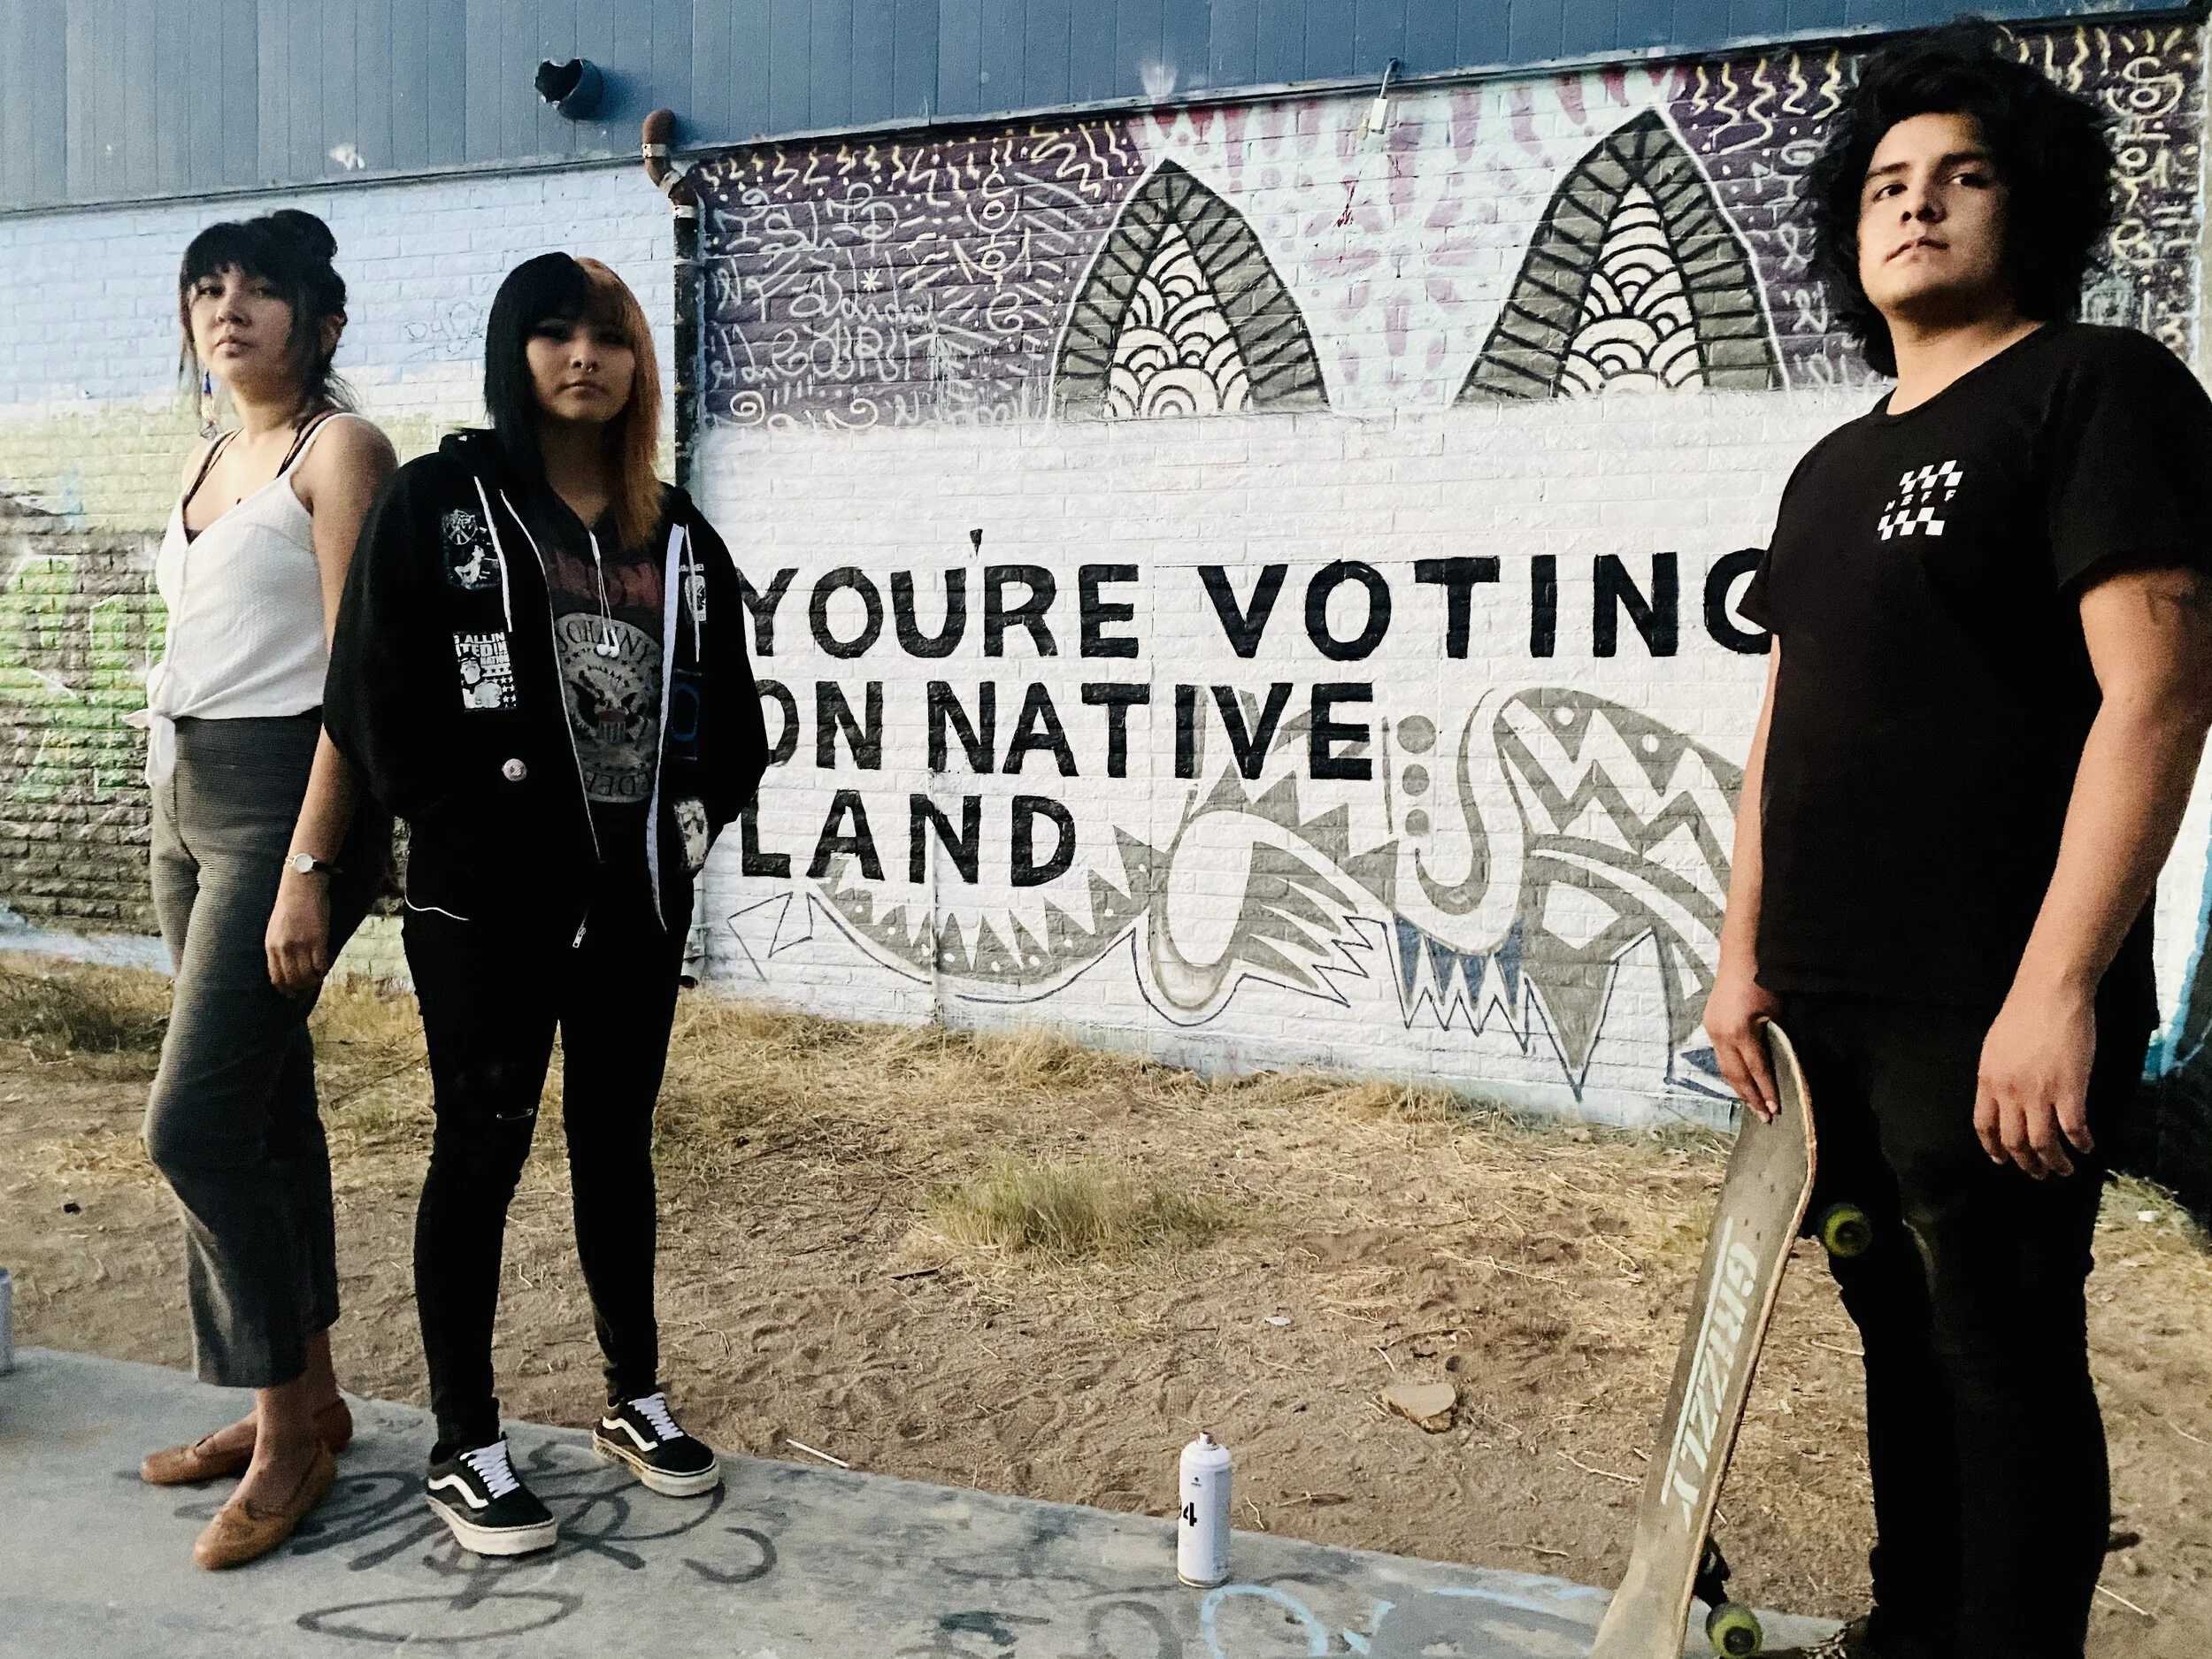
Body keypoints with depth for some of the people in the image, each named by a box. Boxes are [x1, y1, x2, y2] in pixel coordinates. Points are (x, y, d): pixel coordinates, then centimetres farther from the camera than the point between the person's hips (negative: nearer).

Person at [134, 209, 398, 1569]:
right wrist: (186, 823, 14)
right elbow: (205, 649, 18)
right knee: (265, 1109, 12)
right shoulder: (212, 458, 17)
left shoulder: (340, 449, -7)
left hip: (284, 796, -8)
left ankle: (292, 1430, 7)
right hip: (186, 796, 8)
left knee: (196, 1122, -10)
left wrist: (308, 870, -20)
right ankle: (306, 1404, 23)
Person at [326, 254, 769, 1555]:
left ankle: (637, 1398, 30)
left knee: (617, 1140, 15)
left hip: (639, 896, 5)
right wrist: (467, 821, -11)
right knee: (483, 1151, 4)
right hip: (489, 899, -4)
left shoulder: (675, 532, 10)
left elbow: (729, 703, 14)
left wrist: (703, 809, 1)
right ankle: (465, 1446, 18)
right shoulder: (441, 502, -3)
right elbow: (376, 695, -9)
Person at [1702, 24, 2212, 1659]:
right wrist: (1745, 955, 12)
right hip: (1825, 1007, 7)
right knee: (1901, 1336, 18)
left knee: (2005, 1365, 3)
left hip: (1989, 1017, -7)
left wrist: (2057, 989, -21)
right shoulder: (1833, 467, 17)